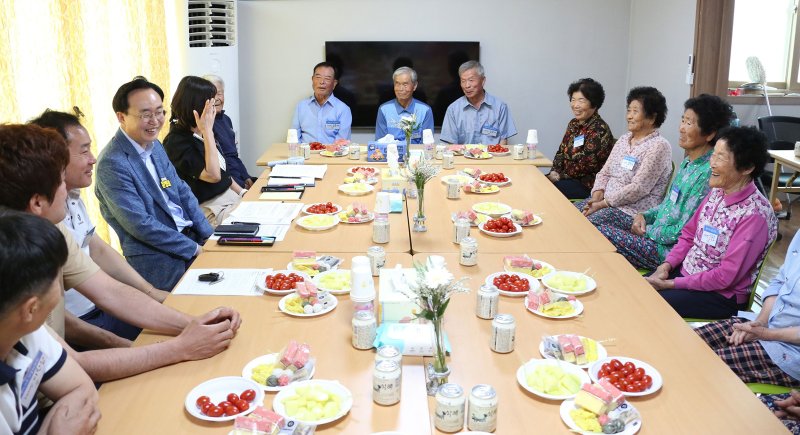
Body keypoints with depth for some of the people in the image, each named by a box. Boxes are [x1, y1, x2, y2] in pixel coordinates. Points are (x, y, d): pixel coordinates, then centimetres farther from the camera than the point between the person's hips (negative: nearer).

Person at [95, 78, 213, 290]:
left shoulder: (155, 145, 8)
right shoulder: (112, 164, -18)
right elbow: (140, 225, -20)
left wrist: (210, 238, 2)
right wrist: (193, 249, -16)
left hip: (191, 235, 8)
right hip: (158, 256, -8)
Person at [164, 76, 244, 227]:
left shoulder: (200, 133, 9)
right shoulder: (177, 142, -16)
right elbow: (213, 175, -26)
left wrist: (243, 192, 10)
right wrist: (207, 131, -23)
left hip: (229, 194, 8)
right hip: (208, 207, -8)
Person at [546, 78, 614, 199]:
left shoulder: (599, 130, -16)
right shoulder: (573, 124, 10)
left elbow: (586, 165, -20)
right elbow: (561, 151, 13)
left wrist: (560, 176, -13)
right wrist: (554, 172, -6)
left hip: (588, 184, -8)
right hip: (571, 179, 8)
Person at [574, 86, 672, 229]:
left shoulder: (659, 146, -13)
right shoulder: (624, 139, 13)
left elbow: (638, 188, -19)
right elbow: (604, 173, 12)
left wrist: (601, 204, -18)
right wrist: (596, 198, -7)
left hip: (633, 211, -8)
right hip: (606, 201, 8)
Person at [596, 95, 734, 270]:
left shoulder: (706, 174, -22)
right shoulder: (688, 162, 8)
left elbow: (684, 232, -22)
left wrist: (647, 231, -10)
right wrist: (644, 216, 3)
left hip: (671, 249, -9)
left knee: (602, 235, -13)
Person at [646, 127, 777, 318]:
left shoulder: (754, 215, -23)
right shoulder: (717, 192, 2)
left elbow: (726, 277, -22)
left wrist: (672, 284, -18)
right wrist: (666, 265, -4)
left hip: (722, 296, -7)